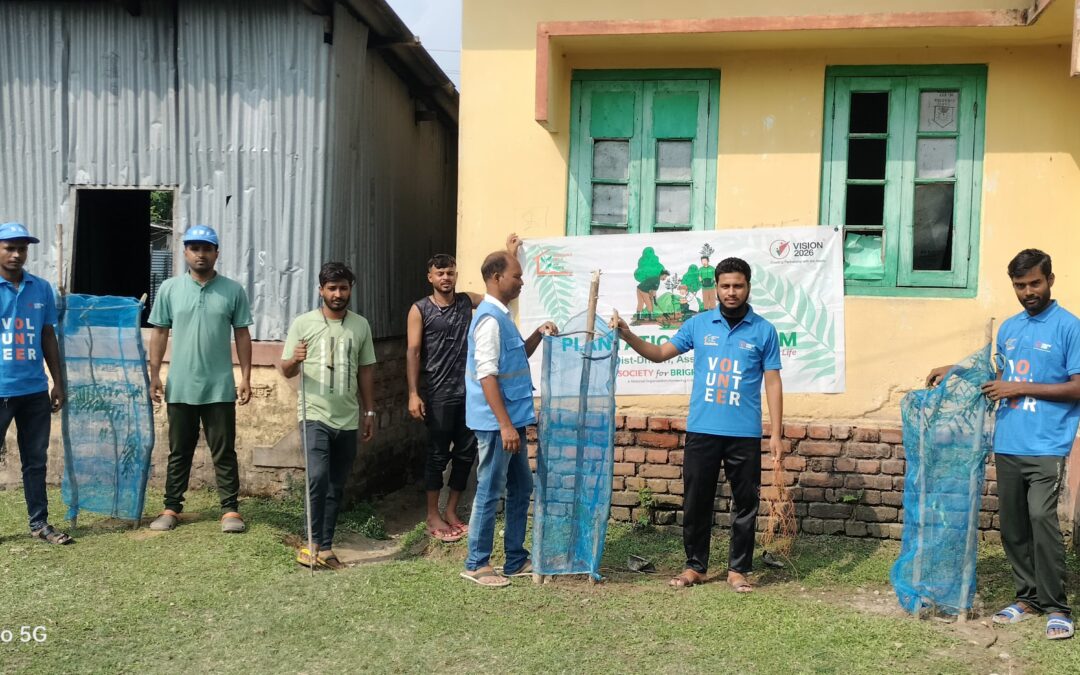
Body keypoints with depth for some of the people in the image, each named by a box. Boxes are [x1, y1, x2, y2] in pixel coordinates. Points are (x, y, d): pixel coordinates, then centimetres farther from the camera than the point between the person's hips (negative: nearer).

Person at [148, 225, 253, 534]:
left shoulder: (233, 291, 1)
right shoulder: (169, 288, 2)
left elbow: (242, 335, 3)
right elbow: (159, 333, 5)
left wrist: (246, 377, -1)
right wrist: (154, 375, 0)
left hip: (220, 388, -1)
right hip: (180, 387, 1)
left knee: (224, 452, 5)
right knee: (179, 452, 12)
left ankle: (230, 509, 12)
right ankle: (171, 508, 21)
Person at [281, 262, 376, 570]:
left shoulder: (361, 325, 7)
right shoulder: (303, 323, -2)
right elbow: (286, 371, 0)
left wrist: (369, 411, 11)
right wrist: (295, 359, -23)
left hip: (347, 420, 4)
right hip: (315, 415, -3)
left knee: (336, 487, 9)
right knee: (317, 477, -19)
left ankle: (326, 547, 18)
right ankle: (314, 543, -5)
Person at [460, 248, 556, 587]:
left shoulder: (502, 316, 13)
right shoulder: (490, 318, -17)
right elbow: (487, 376, -23)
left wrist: (538, 335, 10)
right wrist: (505, 425, -24)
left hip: (511, 420, 10)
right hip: (497, 423, -10)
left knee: (522, 488, 15)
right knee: (490, 492, 0)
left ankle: (516, 560, 25)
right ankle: (476, 564, 12)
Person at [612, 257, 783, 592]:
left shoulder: (764, 331, 0)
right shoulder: (699, 324, 4)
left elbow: (773, 382, 1)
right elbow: (661, 353, 9)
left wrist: (775, 433, -4)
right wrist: (627, 335, -6)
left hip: (745, 434, -1)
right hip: (701, 430, 1)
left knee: (745, 503, 7)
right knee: (696, 501, 8)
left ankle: (738, 569, 21)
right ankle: (695, 565, 21)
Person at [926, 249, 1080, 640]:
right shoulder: (1008, 328, 14)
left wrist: (1021, 388, -12)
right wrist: (955, 371, 17)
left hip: (1046, 447, -6)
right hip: (1007, 446, 6)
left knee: (1041, 518, -15)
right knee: (1012, 525, 9)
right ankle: (1028, 597, 21)